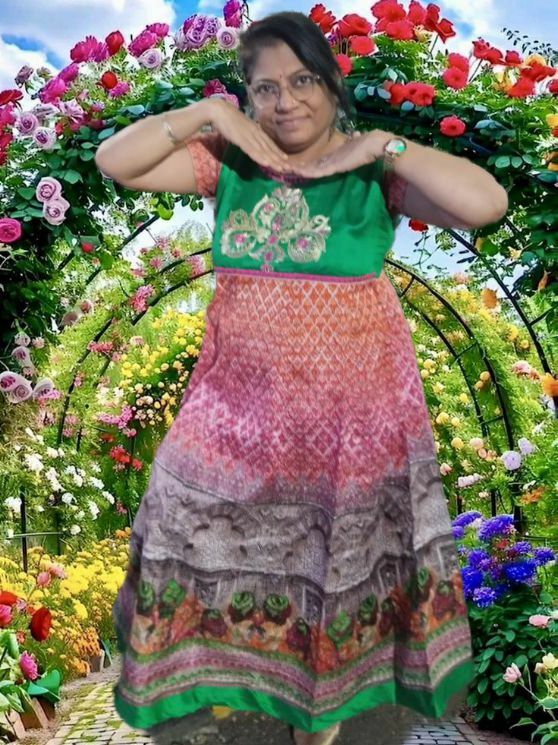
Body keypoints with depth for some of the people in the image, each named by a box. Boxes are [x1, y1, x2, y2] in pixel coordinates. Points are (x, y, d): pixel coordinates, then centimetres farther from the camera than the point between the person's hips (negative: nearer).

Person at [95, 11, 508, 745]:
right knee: (202, 538, 14)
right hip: (241, 399, 3)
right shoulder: (230, 164, -1)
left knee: (340, 552, 12)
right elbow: (114, 160, -4)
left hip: (351, 405, -2)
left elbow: (487, 202, -23)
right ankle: (182, 678, 39)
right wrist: (206, 113, -13)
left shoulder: (375, 171, -10)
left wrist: (382, 146, -22)